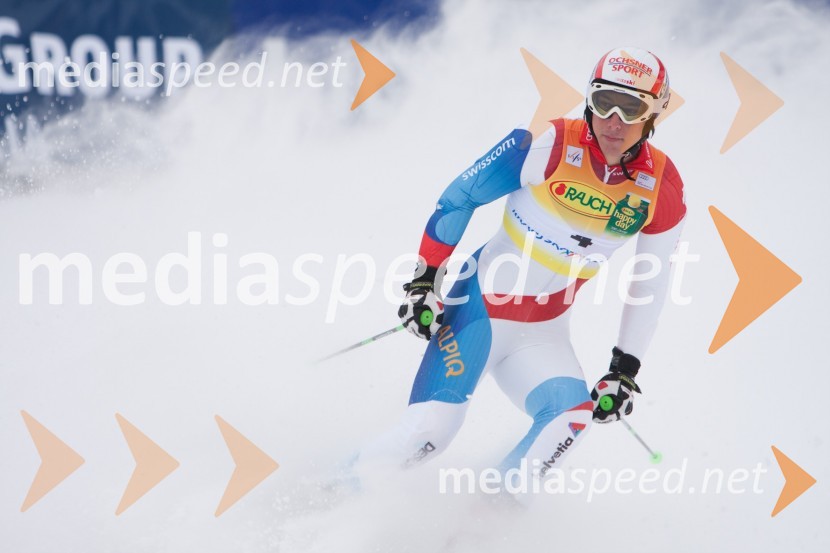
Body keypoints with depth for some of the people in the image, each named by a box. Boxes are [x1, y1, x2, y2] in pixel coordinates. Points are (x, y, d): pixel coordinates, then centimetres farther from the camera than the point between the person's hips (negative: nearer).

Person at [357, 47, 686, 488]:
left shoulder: (663, 190, -7)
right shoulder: (551, 146, -18)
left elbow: (651, 286, 6)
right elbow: (458, 196, -8)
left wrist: (625, 369, 4)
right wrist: (424, 279, -10)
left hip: (542, 335, 3)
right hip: (480, 305, -3)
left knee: (572, 415, -25)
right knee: (430, 429, -18)